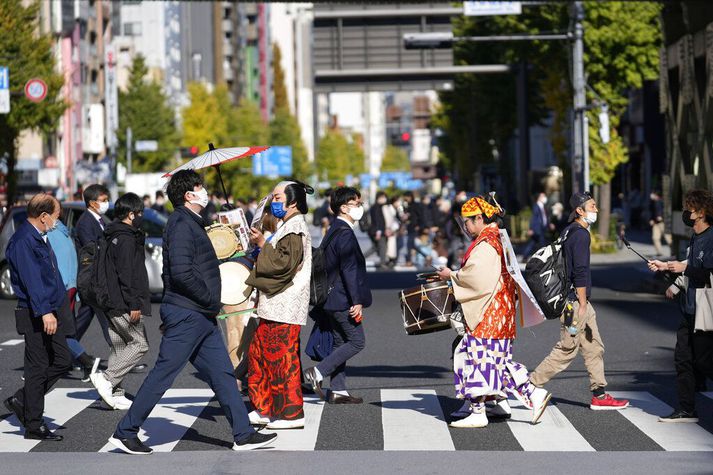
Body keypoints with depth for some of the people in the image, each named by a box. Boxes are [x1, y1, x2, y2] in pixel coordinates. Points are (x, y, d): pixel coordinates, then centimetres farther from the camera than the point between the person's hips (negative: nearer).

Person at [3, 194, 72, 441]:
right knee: (38, 369, -3)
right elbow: (31, 280, -26)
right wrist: (45, 312, -34)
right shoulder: (23, 241, -17)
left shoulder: (39, 238, 14)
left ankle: (21, 401, 22)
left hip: (52, 311, 10)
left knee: (62, 361, 12)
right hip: (36, 316, -10)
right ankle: (34, 426, 6)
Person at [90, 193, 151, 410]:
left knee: (119, 347, 10)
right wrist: (133, 305, -20)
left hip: (113, 303, 10)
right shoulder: (126, 239, -14)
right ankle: (107, 378, -11)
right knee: (140, 344, -5)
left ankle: (115, 393, 10)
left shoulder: (115, 237, 17)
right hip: (123, 304, -10)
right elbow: (126, 275, -20)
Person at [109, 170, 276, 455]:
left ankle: (243, 435, 11)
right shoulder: (181, 224, -14)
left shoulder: (191, 223, 18)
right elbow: (181, 272, -24)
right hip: (186, 314, -10)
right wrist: (210, 300, -16)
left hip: (200, 316, 10)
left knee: (222, 373, 9)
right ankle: (125, 433, 2)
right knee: (163, 374, -5)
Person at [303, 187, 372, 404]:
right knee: (356, 341, -5)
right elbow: (349, 269, -22)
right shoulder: (345, 233, -17)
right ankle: (317, 373, -9)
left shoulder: (333, 231, 14)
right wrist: (357, 301, -22)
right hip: (344, 300, -10)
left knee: (341, 342, 12)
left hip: (332, 299, 10)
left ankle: (338, 390, 14)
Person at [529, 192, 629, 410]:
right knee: (567, 349, -5)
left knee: (594, 347, 10)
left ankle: (599, 395, 12)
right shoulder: (580, 234, -16)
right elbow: (580, 272, -20)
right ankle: (529, 386, 0)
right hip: (575, 301, -10)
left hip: (578, 301, 10)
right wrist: (582, 306, -20)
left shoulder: (569, 231, 15)